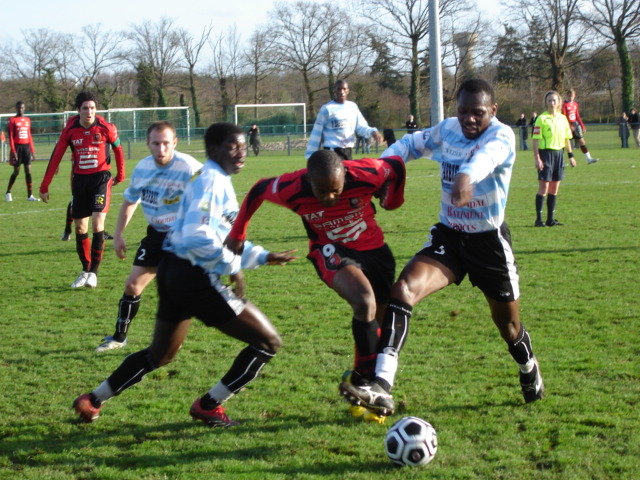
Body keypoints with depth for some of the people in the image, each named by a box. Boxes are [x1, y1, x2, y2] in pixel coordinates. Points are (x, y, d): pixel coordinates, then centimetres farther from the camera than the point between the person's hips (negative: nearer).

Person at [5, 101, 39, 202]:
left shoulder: (27, 120, 12)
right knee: (16, 172, 0)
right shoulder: (12, 121, -3)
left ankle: (30, 195, 1)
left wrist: (33, 151, 12)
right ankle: (8, 193, 17)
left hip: (26, 146, 4)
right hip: (17, 146, -4)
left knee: (28, 171, 0)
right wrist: (13, 151, -13)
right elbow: (10, 137, -6)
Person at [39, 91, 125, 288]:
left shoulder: (106, 128, -9)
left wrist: (120, 176, 18)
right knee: (80, 228, 7)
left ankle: (93, 272, -8)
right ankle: (85, 271, 22)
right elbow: (56, 157, 2)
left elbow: (118, 150, 8)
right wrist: (44, 186, 3)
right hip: (79, 179, 3)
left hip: (101, 178, -3)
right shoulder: (70, 130, -4)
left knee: (97, 223, -15)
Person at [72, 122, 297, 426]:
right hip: (194, 278, -10)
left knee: (160, 354, 28)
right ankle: (209, 406, 7)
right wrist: (233, 266, -16)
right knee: (269, 342, -4)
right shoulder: (212, 181, -14)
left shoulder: (217, 181, 17)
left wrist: (262, 257, 12)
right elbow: (198, 236, -25)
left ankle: (93, 401, 36)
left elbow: (226, 237, 22)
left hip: (173, 271, 10)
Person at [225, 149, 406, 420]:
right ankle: (365, 380, -20)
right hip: (331, 252, -3)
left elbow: (396, 166, -6)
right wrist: (238, 233, 7)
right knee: (364, 301, -32)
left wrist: (391, 201, 12)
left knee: (380, 323, 9)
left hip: (373, 247, 3)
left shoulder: (366, 174, -28)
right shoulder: (291, 190, -27)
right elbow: (258, 191, -5)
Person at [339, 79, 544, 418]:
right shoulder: (446, 130, -1)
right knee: (402, 290, -23)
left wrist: (467, 175, -67)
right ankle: (382, 388, -33)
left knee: (508, 324, 14)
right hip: (447, 237, 3)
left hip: (490, 241, -3)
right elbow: (411, 144, 17)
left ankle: (529, 370, 52)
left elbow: (486, 155, -43)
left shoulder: (502, 136, -19)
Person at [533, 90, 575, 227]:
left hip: (559, 153, 6)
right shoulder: (542, 118, -7)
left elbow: (566, 138, 18)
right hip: (546, 153, -6)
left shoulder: (562, 118, 10)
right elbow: (536, 140, -10)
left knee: (554, 189, 8)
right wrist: (537, 158, -16)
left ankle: (550, 219, 14)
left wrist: (570, 155, 13)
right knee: (543, 188, -7)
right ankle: (538, 219, -3)